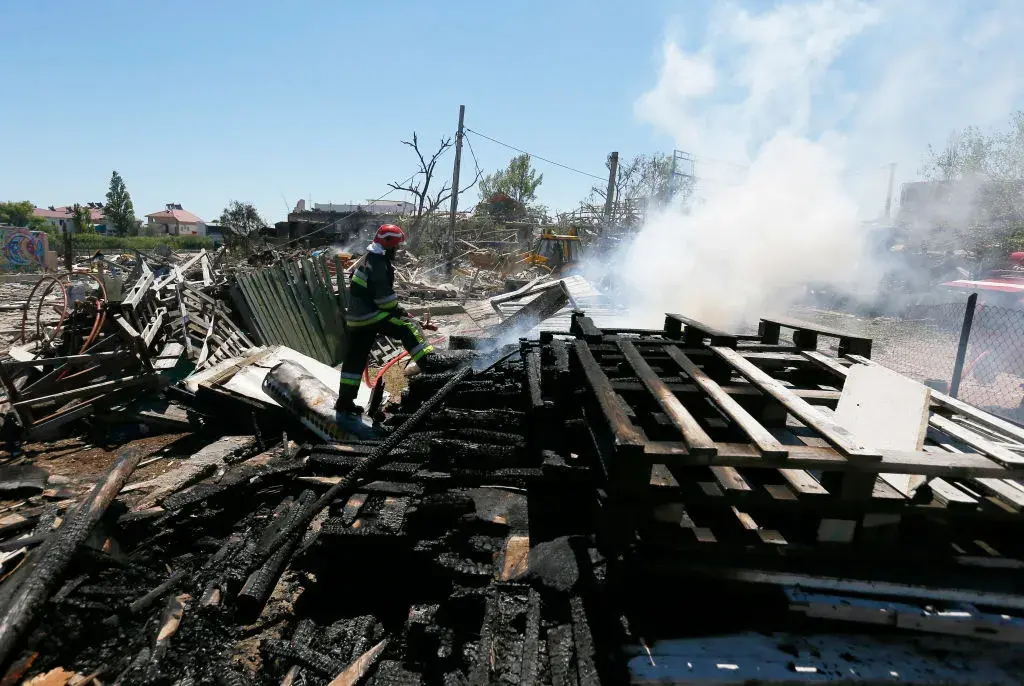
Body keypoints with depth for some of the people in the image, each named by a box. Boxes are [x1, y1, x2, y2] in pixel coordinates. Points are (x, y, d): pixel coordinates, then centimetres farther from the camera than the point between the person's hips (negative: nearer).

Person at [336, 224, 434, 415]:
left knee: (355, 357, 12)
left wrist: (395, 307, 24)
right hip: (371, 315, -10)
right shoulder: (379, 263, -14)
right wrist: (397, 310, -7)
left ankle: (345, 400, 18)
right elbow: (383, 293, -20)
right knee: (408, 327, -10)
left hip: (356, 317, 10)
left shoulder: (370, 259, 19)